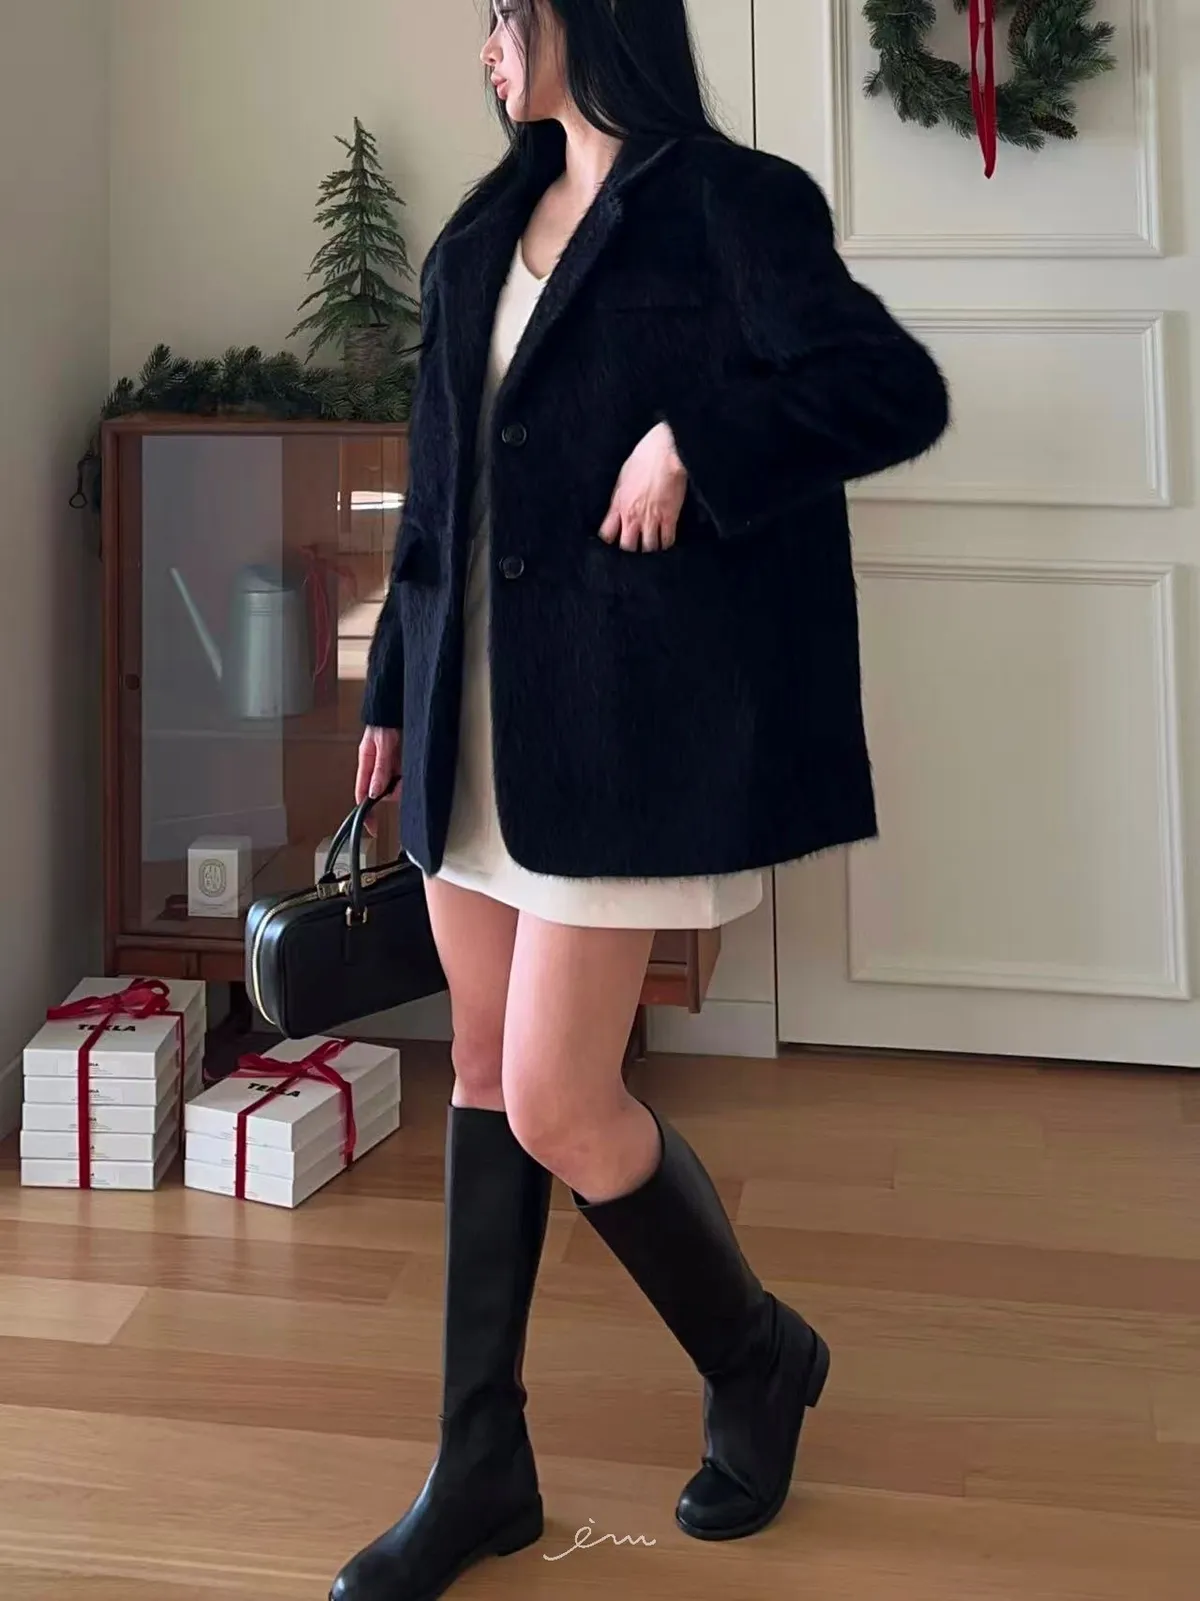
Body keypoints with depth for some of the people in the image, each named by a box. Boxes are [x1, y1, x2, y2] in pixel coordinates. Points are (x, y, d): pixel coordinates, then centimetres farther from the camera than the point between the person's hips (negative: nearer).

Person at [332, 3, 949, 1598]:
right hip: (476, 718, 8)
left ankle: (759, 1358, 21)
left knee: (557, 1102, -8)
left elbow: (900, 390, -17)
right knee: (484, 1073, 10)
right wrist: (397, 689, 18)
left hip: (616, 720, -8)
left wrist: (692, 441, -22)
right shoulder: (488, 228, 14)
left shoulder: (729, 205, -7)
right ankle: (483, 1467, 22)